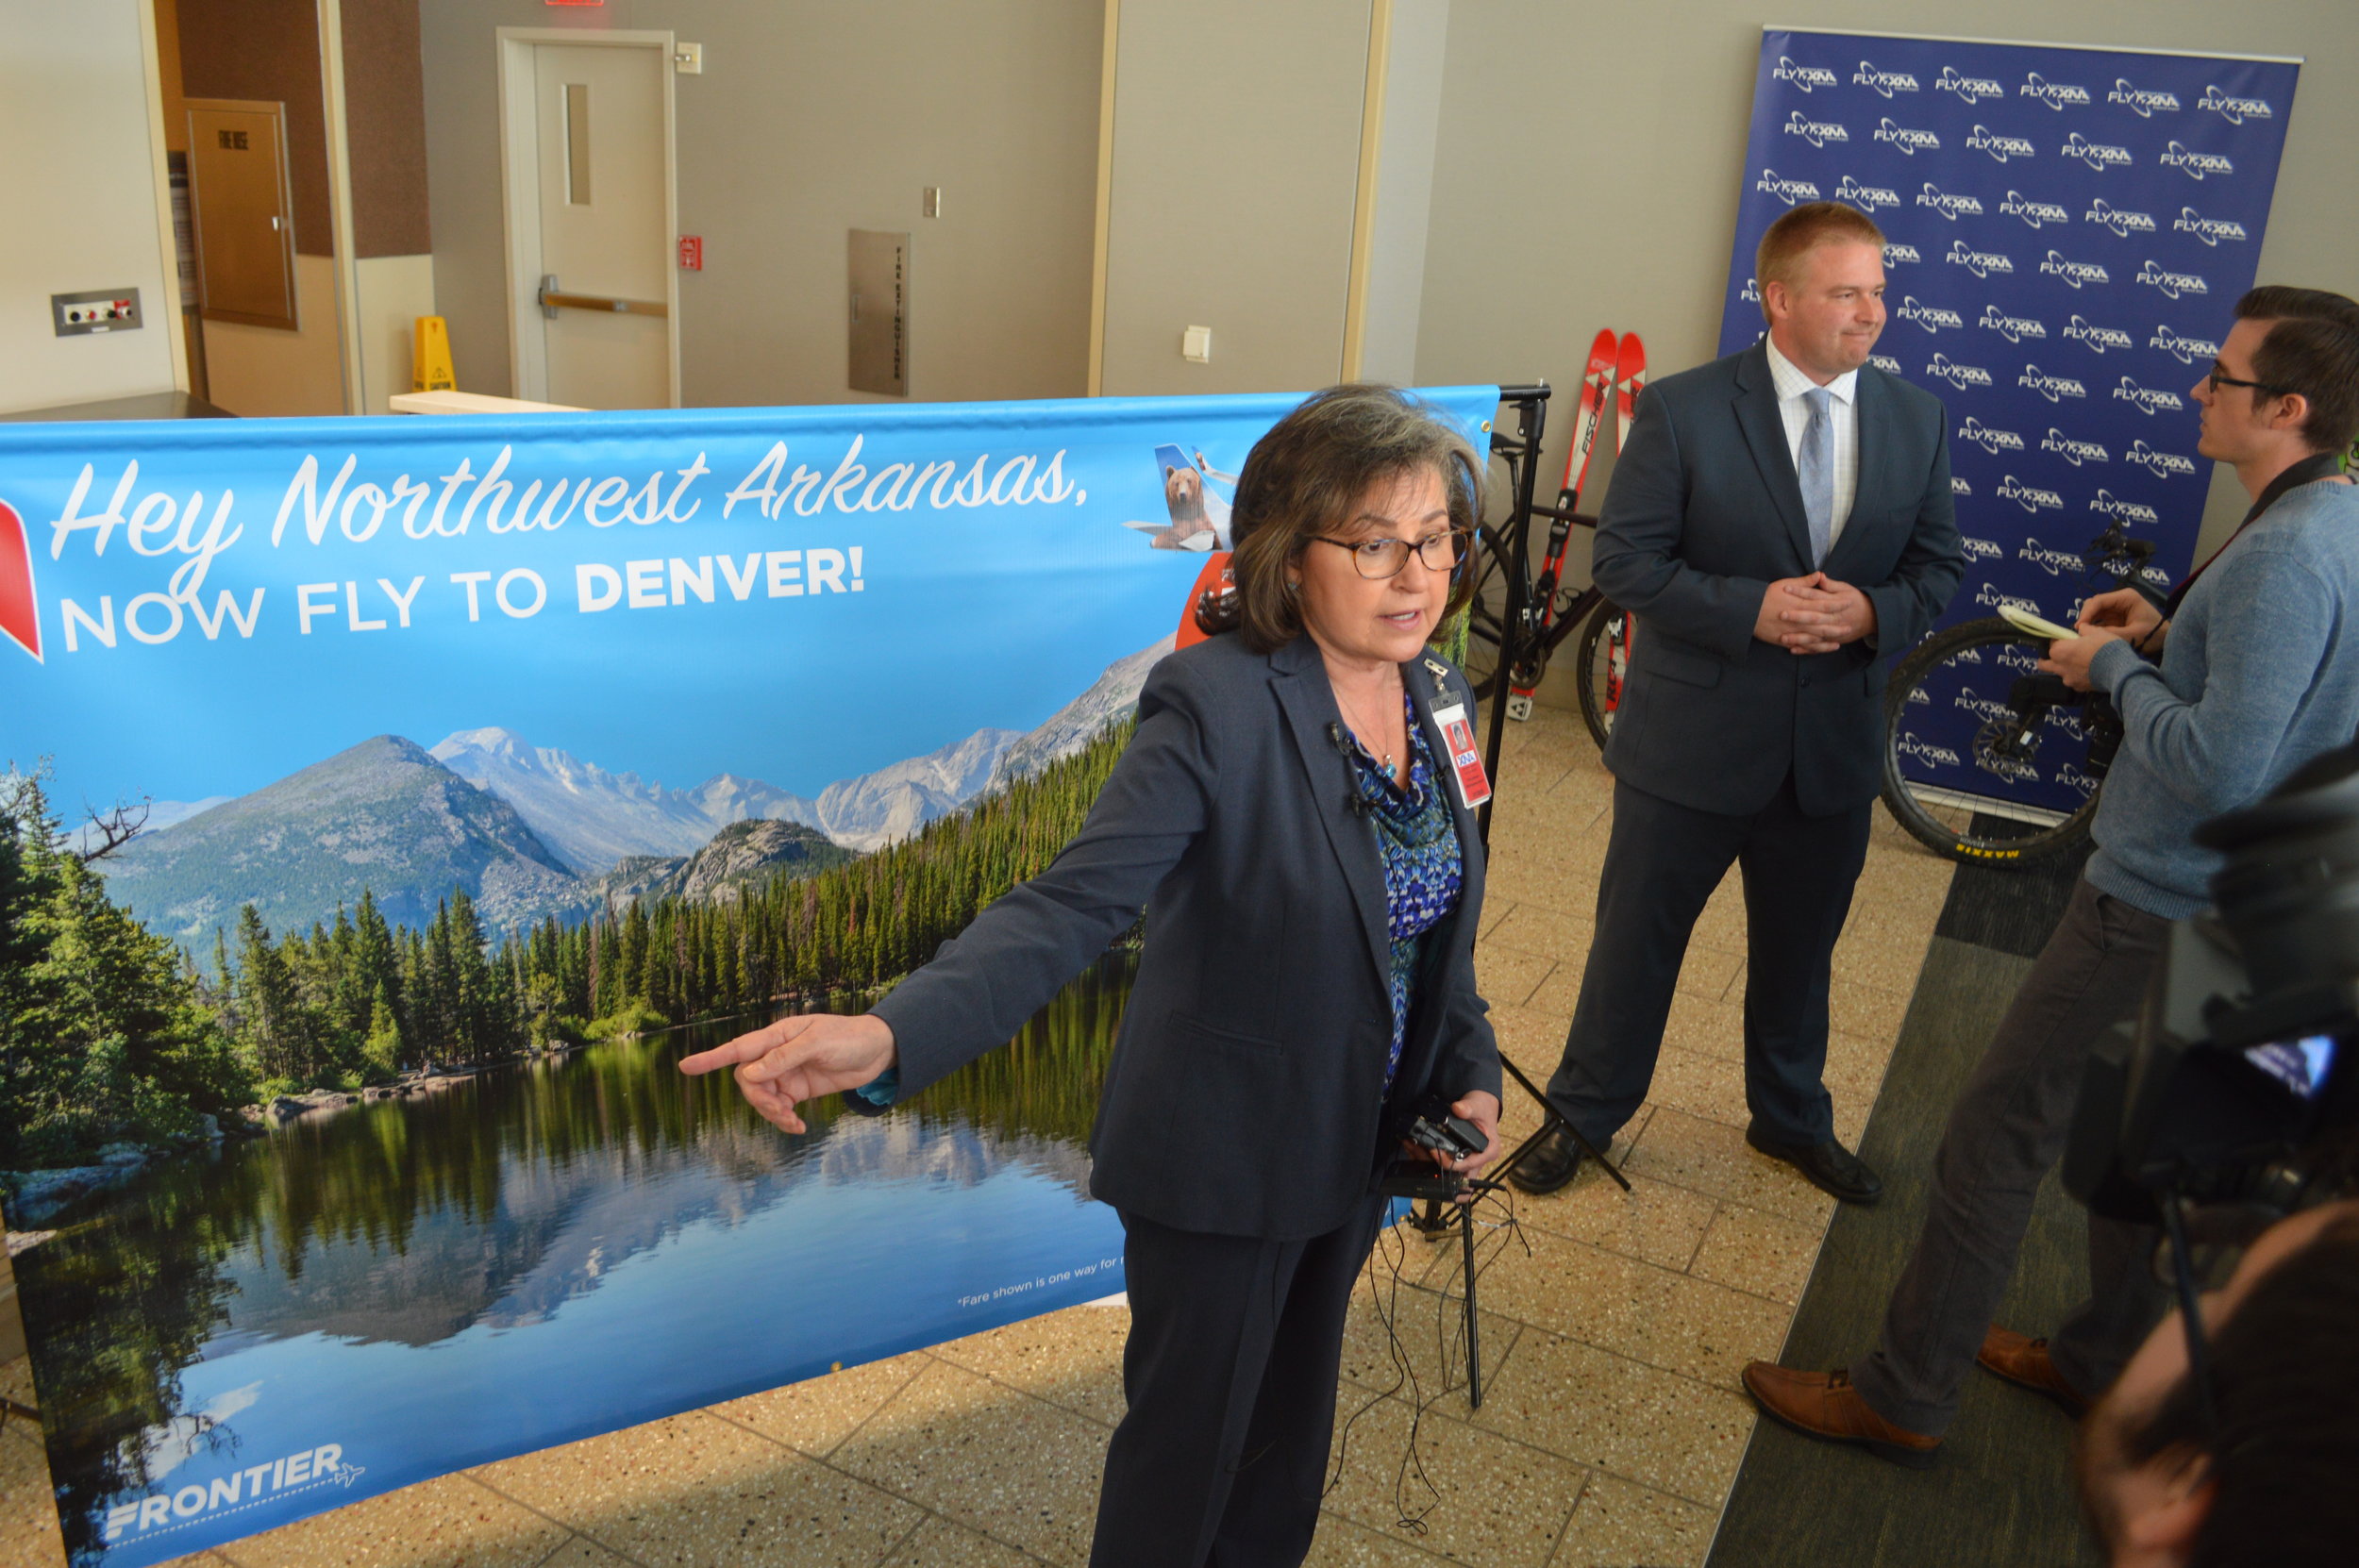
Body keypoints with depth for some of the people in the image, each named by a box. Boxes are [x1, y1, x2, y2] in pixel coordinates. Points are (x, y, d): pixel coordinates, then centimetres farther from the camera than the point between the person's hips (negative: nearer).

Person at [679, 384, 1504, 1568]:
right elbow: (1073, 903, -35)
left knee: (1290, 1416, 27)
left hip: (1355, 1147, 7)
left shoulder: (1439, 698, -2)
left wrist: (1468, 1072, 1)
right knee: (1189, 1433, 13)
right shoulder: (1216, 705, -25)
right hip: (1223, 1153, -7)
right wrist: (891, 1034, -49)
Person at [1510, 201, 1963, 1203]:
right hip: (1692, 742, -4)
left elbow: (1938, 565, 7)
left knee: (1800, 951, 21)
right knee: (1636, 941, 11)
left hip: (1833, 748, 4)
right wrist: (1751, 608, -24)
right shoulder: (1682, 410, -12)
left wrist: (1872, 613, -15)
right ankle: (1584, 1114, 32)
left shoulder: (1918, 421, 1)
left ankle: (1792, 1120, 44)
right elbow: (1623, 563, -13)